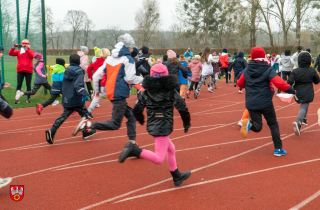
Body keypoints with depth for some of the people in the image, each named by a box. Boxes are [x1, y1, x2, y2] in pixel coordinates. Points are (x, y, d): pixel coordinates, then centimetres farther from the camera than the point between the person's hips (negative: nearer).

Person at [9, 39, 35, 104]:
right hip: (20, 70, 1)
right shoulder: (18, 51, 12)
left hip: (29, 70, -1)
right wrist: (14, 47, -14)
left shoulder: (31, 51, 10)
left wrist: (26, 49, -19)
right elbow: (10, 53, 0)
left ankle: (28, 98, 12)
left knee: (28, 85, 3)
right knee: (19, 84, -2)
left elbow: (31, 55, -13)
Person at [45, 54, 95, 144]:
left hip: (67, 99, 7)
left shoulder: (67, 71, 10)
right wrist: (84, 94, -36)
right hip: (77, 100, -6)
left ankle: (52, 131, -10)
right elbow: (78, 85, -26)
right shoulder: (79, 71, -12)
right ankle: (85, 132, 23)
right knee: (84, 114, 13)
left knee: (64, 116, 8)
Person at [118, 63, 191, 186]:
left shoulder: (146, 93, 5)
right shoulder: (171, 91, -5)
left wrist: (141, 120, 26)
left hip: (152, 126, 7)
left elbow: (137, 110, 4)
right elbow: (182, 107, -9)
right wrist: (186, 123, 6)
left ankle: (177, 176, 35)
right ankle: (134, 150, -24)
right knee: (159, 159, -6)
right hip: (163, 128, -6)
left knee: (171, 149, 24)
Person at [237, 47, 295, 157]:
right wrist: (292, 90, -7)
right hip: (265, 103, -3)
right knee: (273, 125, 15)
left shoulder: (247, 71, 5)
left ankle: (249, 123, -26)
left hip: (251, 104, 3)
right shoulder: (268, 70, -7)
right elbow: (280, 84, -18)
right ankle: (278, 149, 15)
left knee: (257, 127, 9)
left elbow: (239, 83, 17)